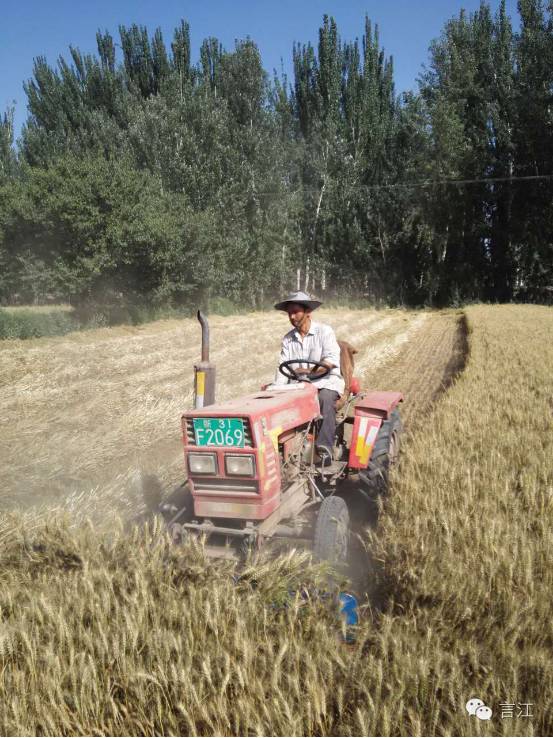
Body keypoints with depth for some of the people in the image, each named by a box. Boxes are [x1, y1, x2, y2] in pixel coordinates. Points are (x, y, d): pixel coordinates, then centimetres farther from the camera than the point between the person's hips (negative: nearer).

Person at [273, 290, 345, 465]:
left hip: (326, 382, -4)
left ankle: (325, 449, -39)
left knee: (325, 399, -36)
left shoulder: (324, 331, -3)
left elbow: (331, 361, -16)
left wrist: (308, 370, -29)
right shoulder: (288, 339, 11)